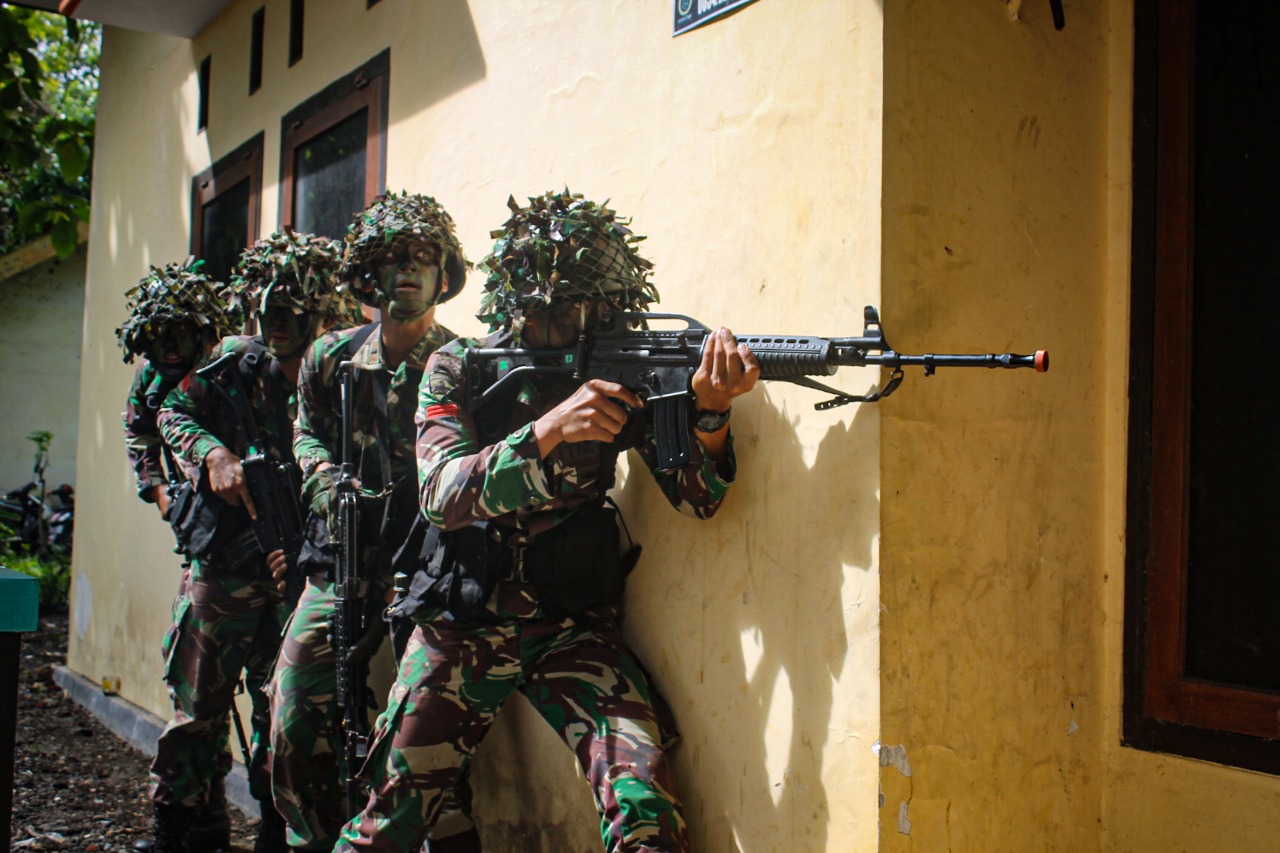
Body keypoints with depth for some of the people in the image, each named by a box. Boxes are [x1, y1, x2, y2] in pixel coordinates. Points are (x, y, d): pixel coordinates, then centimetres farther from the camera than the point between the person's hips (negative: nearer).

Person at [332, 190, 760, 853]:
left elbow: (696, 498, -12)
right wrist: (548, 430, -34)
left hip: (575, 629, 0)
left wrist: (711, 414, -32)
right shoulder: (458, 369, -6)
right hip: (460, 628, 0)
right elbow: (442, 495, -20)